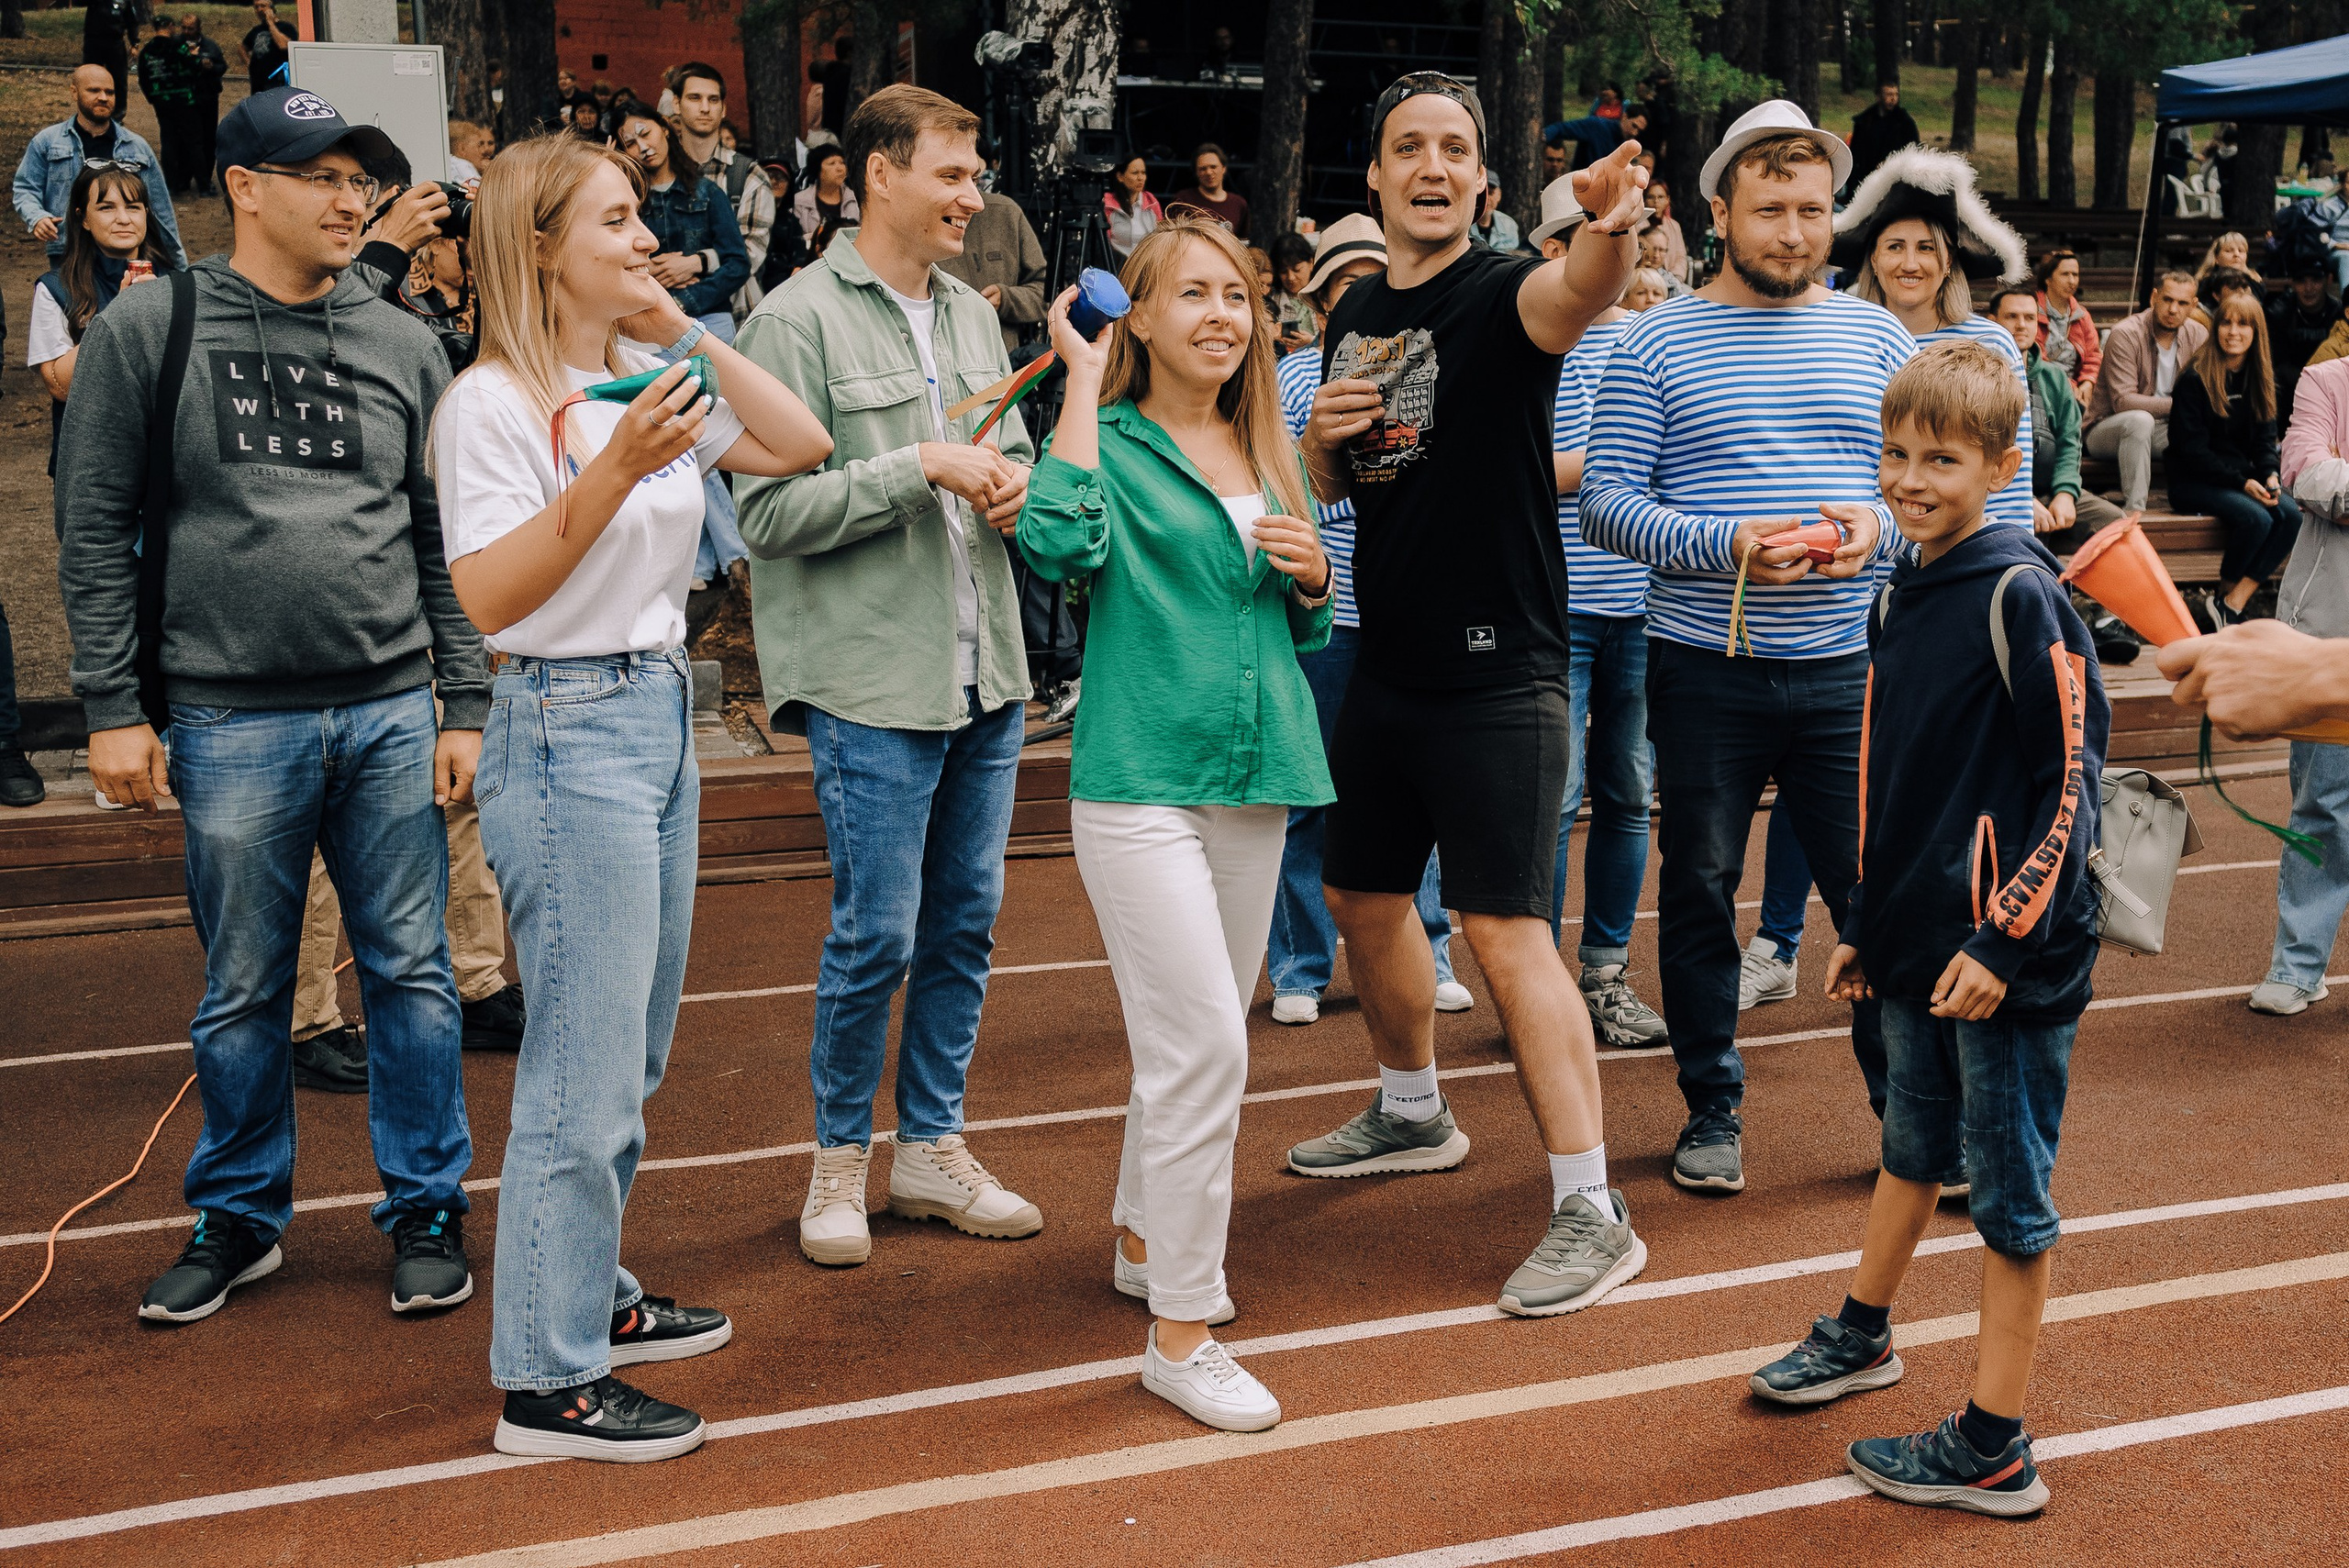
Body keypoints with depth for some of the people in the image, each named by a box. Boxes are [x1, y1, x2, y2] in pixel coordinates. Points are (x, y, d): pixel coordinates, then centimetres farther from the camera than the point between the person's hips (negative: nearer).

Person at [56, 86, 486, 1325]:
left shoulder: (403, 344, 8)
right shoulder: (148, 330, 1)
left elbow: (445, 542, 9)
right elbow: (95, 527, 0)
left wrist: (464, 706, 4)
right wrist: (112, 707, -5)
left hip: (392, 713, 2)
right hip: (231, 723, -2)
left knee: (411, 974, 6)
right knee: (242, 991, 9)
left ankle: (426, 1210, 20)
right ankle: (238, 1217, 26)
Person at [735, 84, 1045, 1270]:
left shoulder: (973, 316, 13)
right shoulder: (798, 323, -8)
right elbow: (771, 513, -14)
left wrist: (1017, 485, 0)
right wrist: (920, 470, -18)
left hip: (987, 678, 7)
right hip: (873, 684, -7)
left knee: (966, 923, 12)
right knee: (877, 936, -1)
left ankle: (932, 1146, 25)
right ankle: (840, 1157, 18)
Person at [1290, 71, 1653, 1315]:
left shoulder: (1500, 293, -12)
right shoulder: (1356, 313, 10)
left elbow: (1579, 290, -37)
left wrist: (1610, 227, -60)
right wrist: (1322, 439, -2)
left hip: (1498, 675, -8)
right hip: (1386, 665, 8)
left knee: (1506, 932, -11)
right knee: (1361, 898, 19)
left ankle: (1590, 1212, -4)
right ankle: (1413, 1113, 43)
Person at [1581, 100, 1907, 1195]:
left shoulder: (1878, 337, 9)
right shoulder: (1656, 344, 1)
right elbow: (1604, 499, -5)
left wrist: (1878, 522, -13)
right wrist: (1724, 545, -19)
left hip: (1847, 668, 1)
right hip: (1705, 668, -1)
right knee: (1699, 891, 9)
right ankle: (1712, 1111, 24)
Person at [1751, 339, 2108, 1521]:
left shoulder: (2019, 597, -16)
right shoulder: (1899, 594, 9)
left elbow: (2073, 779, -16)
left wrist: (2005, 941, -18)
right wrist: (1869, 923, 18)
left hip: (2005, 955, -8)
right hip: (1920, 942, 8)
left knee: (2008, 1193, 3)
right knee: (1913, 1145, 26)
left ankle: (1993, 1450, 13)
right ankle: (1863, 1334, 45)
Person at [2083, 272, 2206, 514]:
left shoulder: (2198, 335, 1)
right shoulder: (2125, 335, -18)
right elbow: (2123, 401, -26)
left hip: (2160, 431, 5)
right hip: (2107, 429, -5)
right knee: (2140, 420, -38)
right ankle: (2133, 508, -36)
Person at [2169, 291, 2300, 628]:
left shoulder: (2260, 378, 11)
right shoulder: (2195, 379, -9)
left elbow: (2264, 440, 11)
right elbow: (2192, 449, -13)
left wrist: (2270, 476, -11)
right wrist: (2242, 483, -20)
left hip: (2244, 475, 6)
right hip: (2194, 482, -6)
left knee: (2292, 514, -23)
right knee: (2256, 518, -30)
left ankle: (2233, 602, -18)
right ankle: (2226, 591, -4)